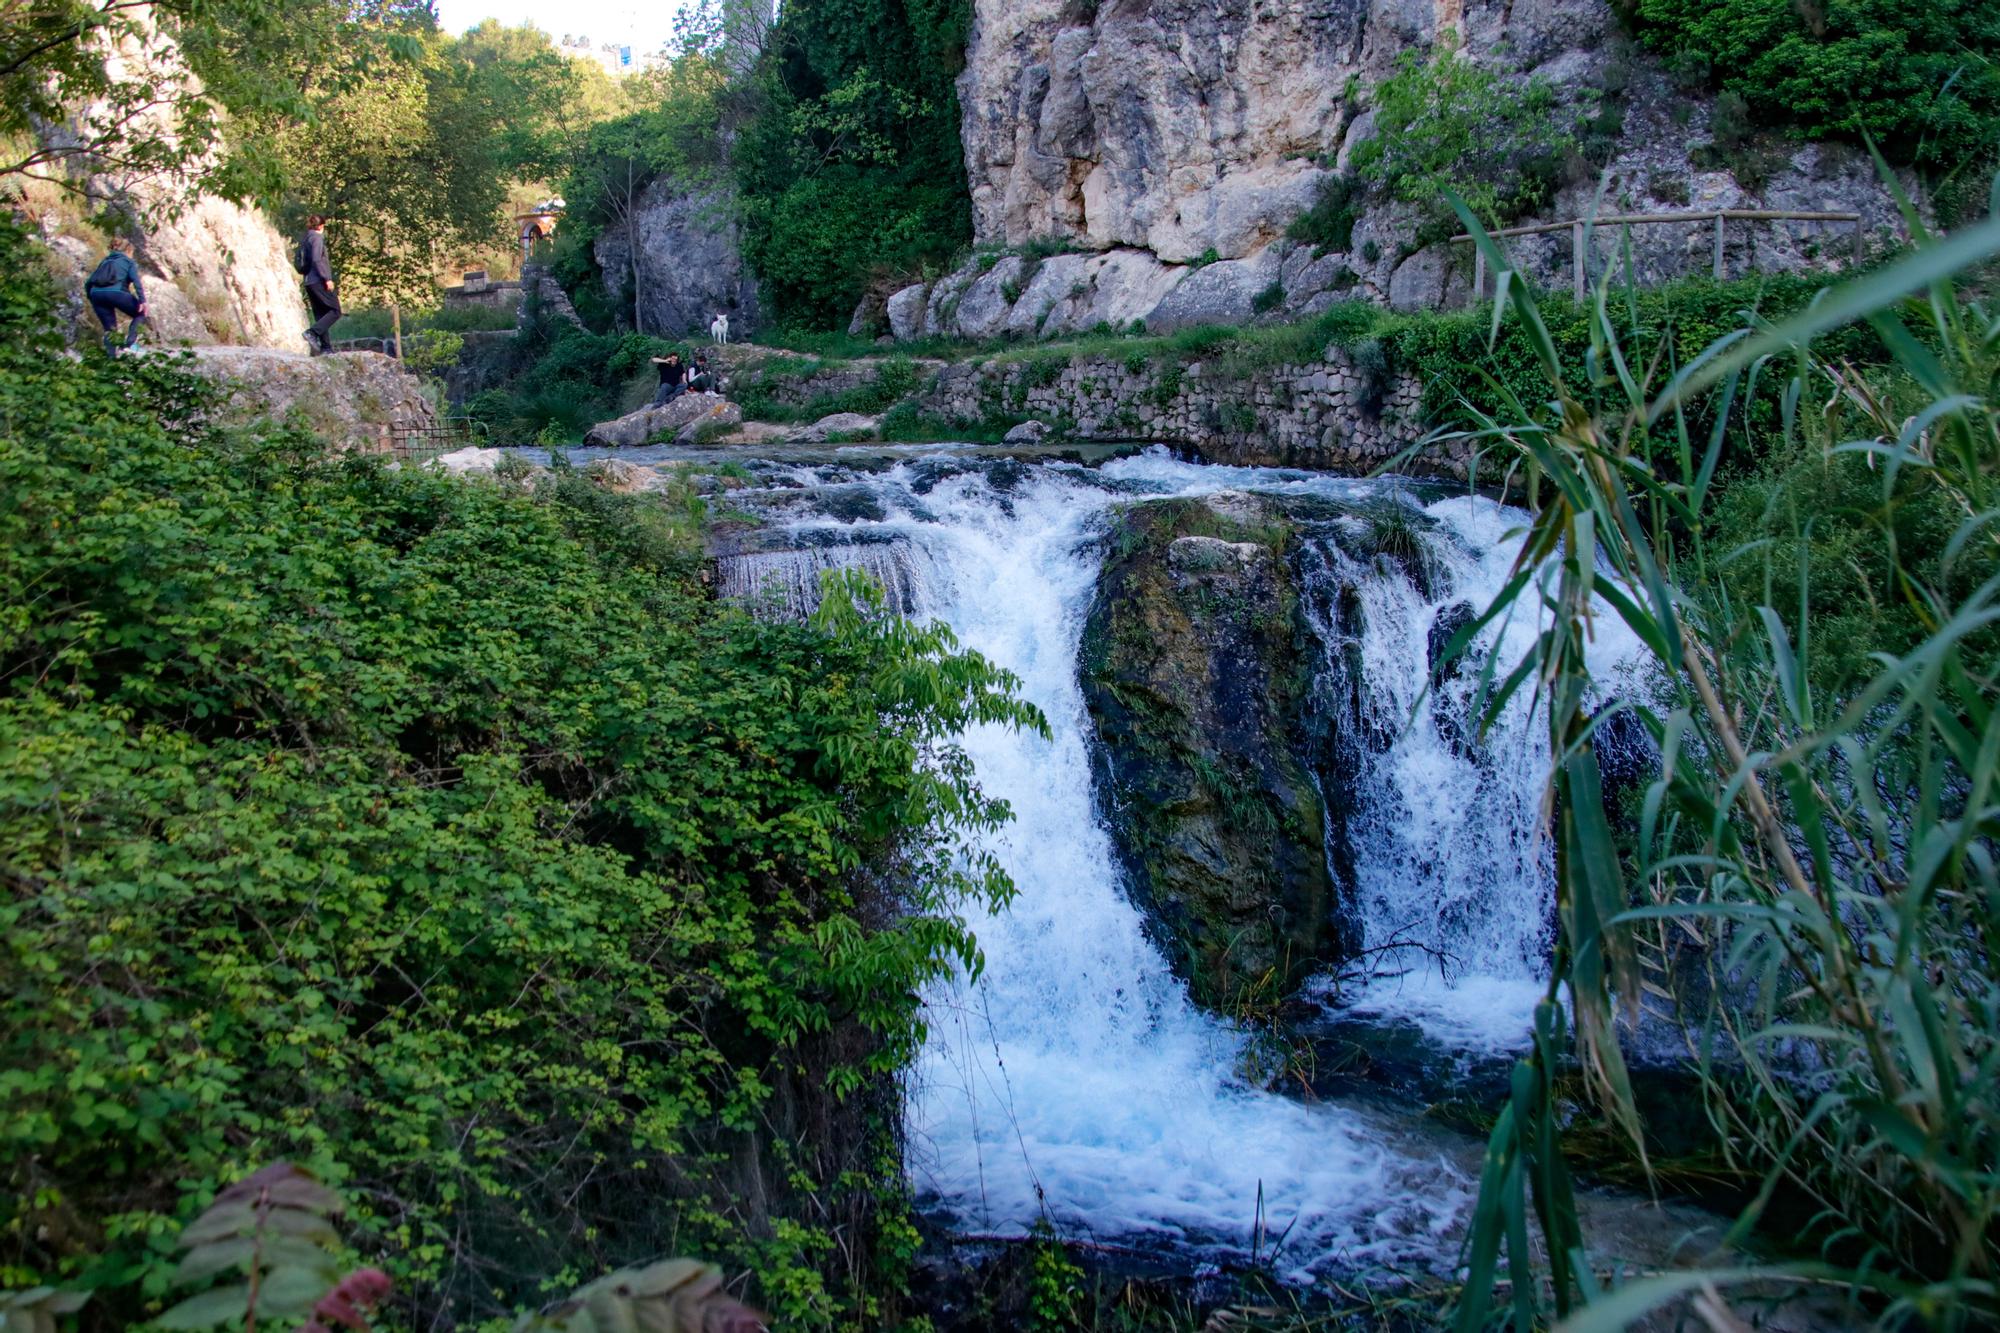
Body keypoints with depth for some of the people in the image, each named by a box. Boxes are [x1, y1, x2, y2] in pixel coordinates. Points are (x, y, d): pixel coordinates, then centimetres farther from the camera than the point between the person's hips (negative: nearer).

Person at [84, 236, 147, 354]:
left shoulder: (105, 261, 30)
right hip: (116, 292, -4)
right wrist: (142, 300, -10)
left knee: (109, 328, 15)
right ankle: (130, 343, -3)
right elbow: (136, 280, -3)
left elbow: (88, 282, 22)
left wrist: (91, 298, 31)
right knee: (140, 313, 16)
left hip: (96, 294, 5)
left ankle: (112, 356, 0)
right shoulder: (128, 262, 17)